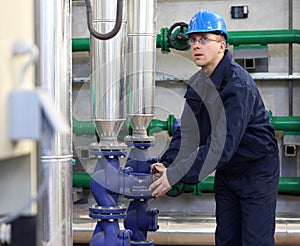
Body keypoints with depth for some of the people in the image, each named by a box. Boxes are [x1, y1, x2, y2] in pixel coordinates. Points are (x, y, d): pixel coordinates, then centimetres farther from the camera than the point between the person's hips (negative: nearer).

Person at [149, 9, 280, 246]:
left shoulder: (238, 84, -26)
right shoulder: (196, 84, 1)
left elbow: (222, 144, -33)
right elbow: (186, 133, 1)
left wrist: (176, 175, -35)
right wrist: (166, 164, -17)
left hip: (257, 171, -7)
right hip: (226, 171, 8)